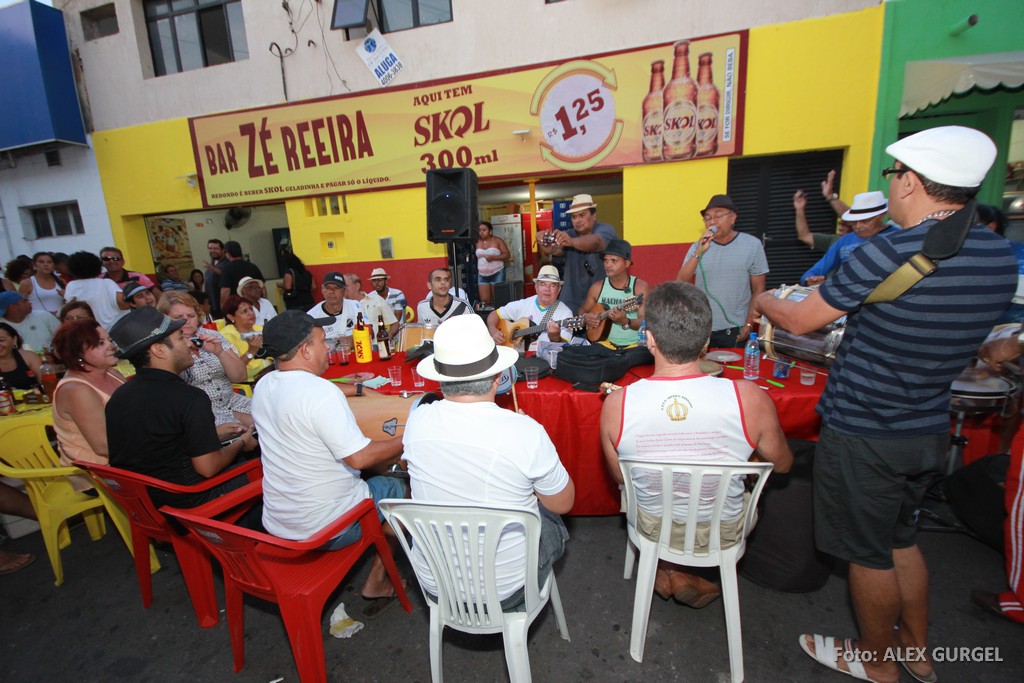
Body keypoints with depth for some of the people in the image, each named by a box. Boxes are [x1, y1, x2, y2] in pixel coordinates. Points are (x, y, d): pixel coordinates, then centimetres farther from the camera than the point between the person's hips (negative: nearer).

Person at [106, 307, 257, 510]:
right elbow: (208, 468, -21)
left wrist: (220, 433, 15)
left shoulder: (118, 397, 0)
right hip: (184, 500, -8)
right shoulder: (189, 398, -25)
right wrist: (241, 443, -2)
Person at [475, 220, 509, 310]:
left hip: (497, 273, -3)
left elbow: (507, 255, -6)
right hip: (482, 275, 3)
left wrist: (493, 257, -18)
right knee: (484, 300, -4)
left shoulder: (497, 240, -2)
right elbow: (475, 257, 17)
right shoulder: (477, 242, 7)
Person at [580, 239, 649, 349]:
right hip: (606, 343, 2)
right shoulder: (597, 287, 4)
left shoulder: (640, 287, -6)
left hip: (635, 345, -2)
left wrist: (625, 321, -28)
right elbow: (583, 311, 17)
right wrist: (585, 317, -5)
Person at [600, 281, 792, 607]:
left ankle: (667, 569, 20)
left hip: (653, 530, 1)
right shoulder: (749, 398, -27)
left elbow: (619, 476, -6)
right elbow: (783, 464, -5)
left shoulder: (616, 404, -25)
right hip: (724, 534, 0)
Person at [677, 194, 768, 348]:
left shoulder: (752, 244, -1)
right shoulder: (697, 247, 2)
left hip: (736, 330, -1)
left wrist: (749, 324, -5)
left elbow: (758, 289, 2)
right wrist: (698, 253, -20)